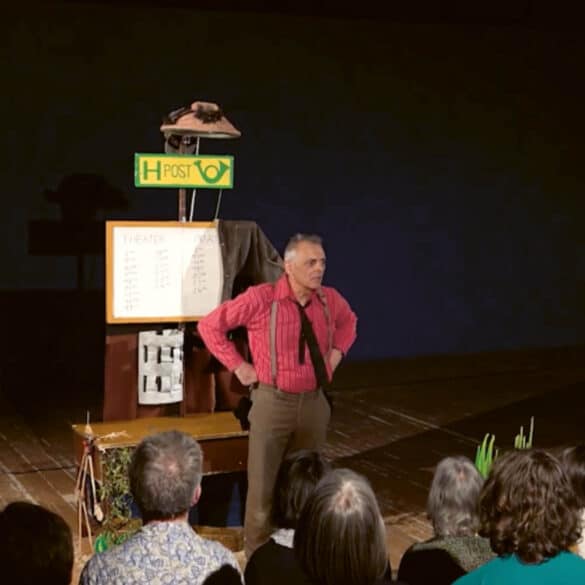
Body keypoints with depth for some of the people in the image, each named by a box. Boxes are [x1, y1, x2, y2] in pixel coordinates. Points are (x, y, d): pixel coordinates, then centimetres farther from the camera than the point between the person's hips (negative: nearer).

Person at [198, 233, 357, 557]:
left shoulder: (330, 299, -2)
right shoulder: (261, 298, -16)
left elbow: (348, 321, 23)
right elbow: (210, 325, -8)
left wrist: (337, 352, 7)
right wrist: (238, 365, -8)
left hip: (314, 402, 4)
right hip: (273, 402, -4)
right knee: (263, 484, 3)